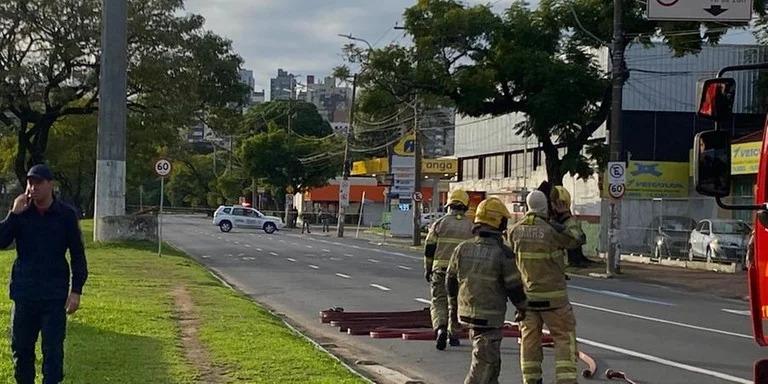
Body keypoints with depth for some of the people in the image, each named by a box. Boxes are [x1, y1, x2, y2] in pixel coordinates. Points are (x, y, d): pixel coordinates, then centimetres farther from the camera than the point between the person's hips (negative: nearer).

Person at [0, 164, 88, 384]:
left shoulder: (66, 215, -3)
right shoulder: (21, 213, 2)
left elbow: (78, 255, 0)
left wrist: (76, 291, -5)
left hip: (54, 295, -2)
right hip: (24, 293, 3)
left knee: (53, 349, 0)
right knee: (21, 347, 11)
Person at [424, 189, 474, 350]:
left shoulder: (439, 223, 2)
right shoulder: (471, 226, 5)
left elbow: (429, 248, 2)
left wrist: (427, 269, 11)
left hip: (440, 269, -1)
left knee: (439, 301, 2)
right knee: (456, 303, 14)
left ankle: (440, 328, -22)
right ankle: (453, 334, 20)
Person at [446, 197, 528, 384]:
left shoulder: (462, 249, -1)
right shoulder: (503, 253, -15)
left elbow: (451, 283, 8)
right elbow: (514, 287, -9)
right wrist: (522, 308, 10)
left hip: (468, 313, 6)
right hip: (490, 318, -6)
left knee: (492, 361, 22)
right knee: (484, 365, 0)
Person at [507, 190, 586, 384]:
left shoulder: (515, 230, -4)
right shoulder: (552, 229, -18)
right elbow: (578, 238, -2)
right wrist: (566, 216, 3)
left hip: (526, 295, 4)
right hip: (552, 295, -4)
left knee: (530, 339, 12)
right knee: (565, 338, 4)